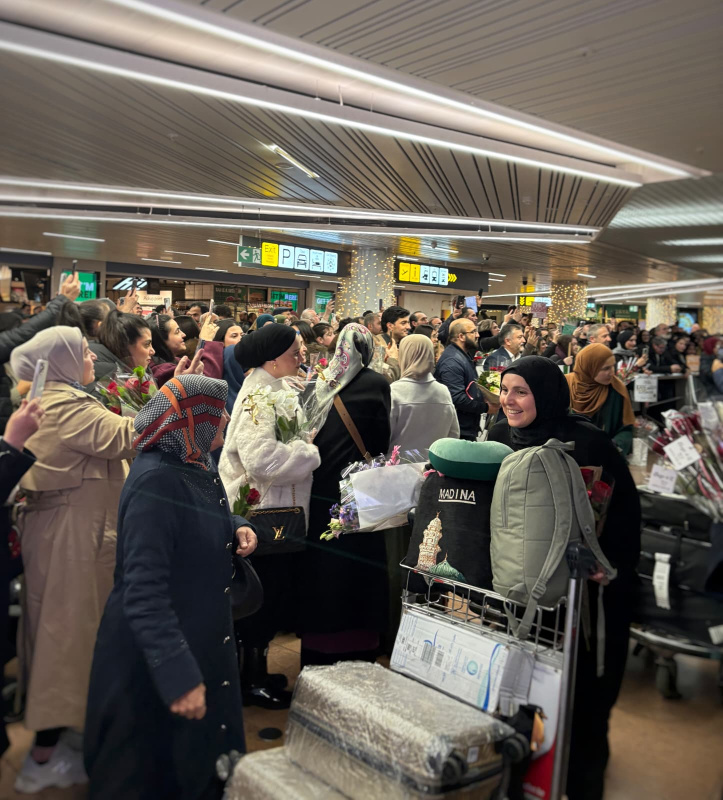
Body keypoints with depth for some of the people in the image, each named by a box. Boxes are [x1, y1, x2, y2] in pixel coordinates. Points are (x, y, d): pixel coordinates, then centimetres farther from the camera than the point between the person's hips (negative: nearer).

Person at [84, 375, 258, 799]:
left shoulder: (200, 467, 1)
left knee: (207, 762, 23)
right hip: (159, 658, -8)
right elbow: (144, 592, -30)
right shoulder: (155, 481, -26)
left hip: (206, 642, 8)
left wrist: (238, 527, -2)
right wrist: (177, 676, -33)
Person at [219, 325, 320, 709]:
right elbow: (262, 458, -34)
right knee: (265, 600, 3)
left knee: (273, 597, 18)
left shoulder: (279, 388, 10)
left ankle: (255, 669, 33)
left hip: (281, 513, 9)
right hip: (263, 518, -9)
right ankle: (253, 679, 21)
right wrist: (311, 453, -23)